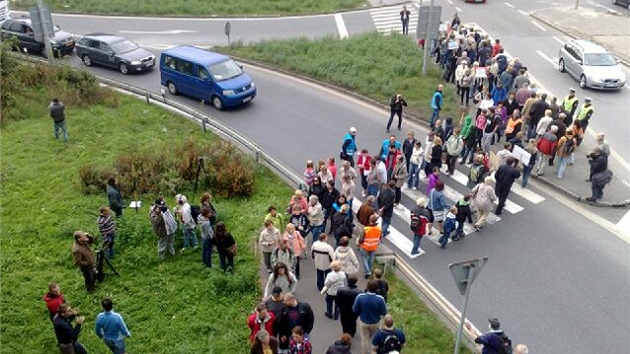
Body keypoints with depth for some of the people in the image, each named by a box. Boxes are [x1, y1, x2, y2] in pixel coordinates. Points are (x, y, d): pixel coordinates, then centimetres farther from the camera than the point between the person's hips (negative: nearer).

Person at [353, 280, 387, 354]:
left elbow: (355, 310, -14)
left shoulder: (360, 297, -26)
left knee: (365, 339, 21)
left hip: (363, 322, 0)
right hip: (375, 323, 0)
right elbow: (384, 313, -14)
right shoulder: (380, 299, -27)